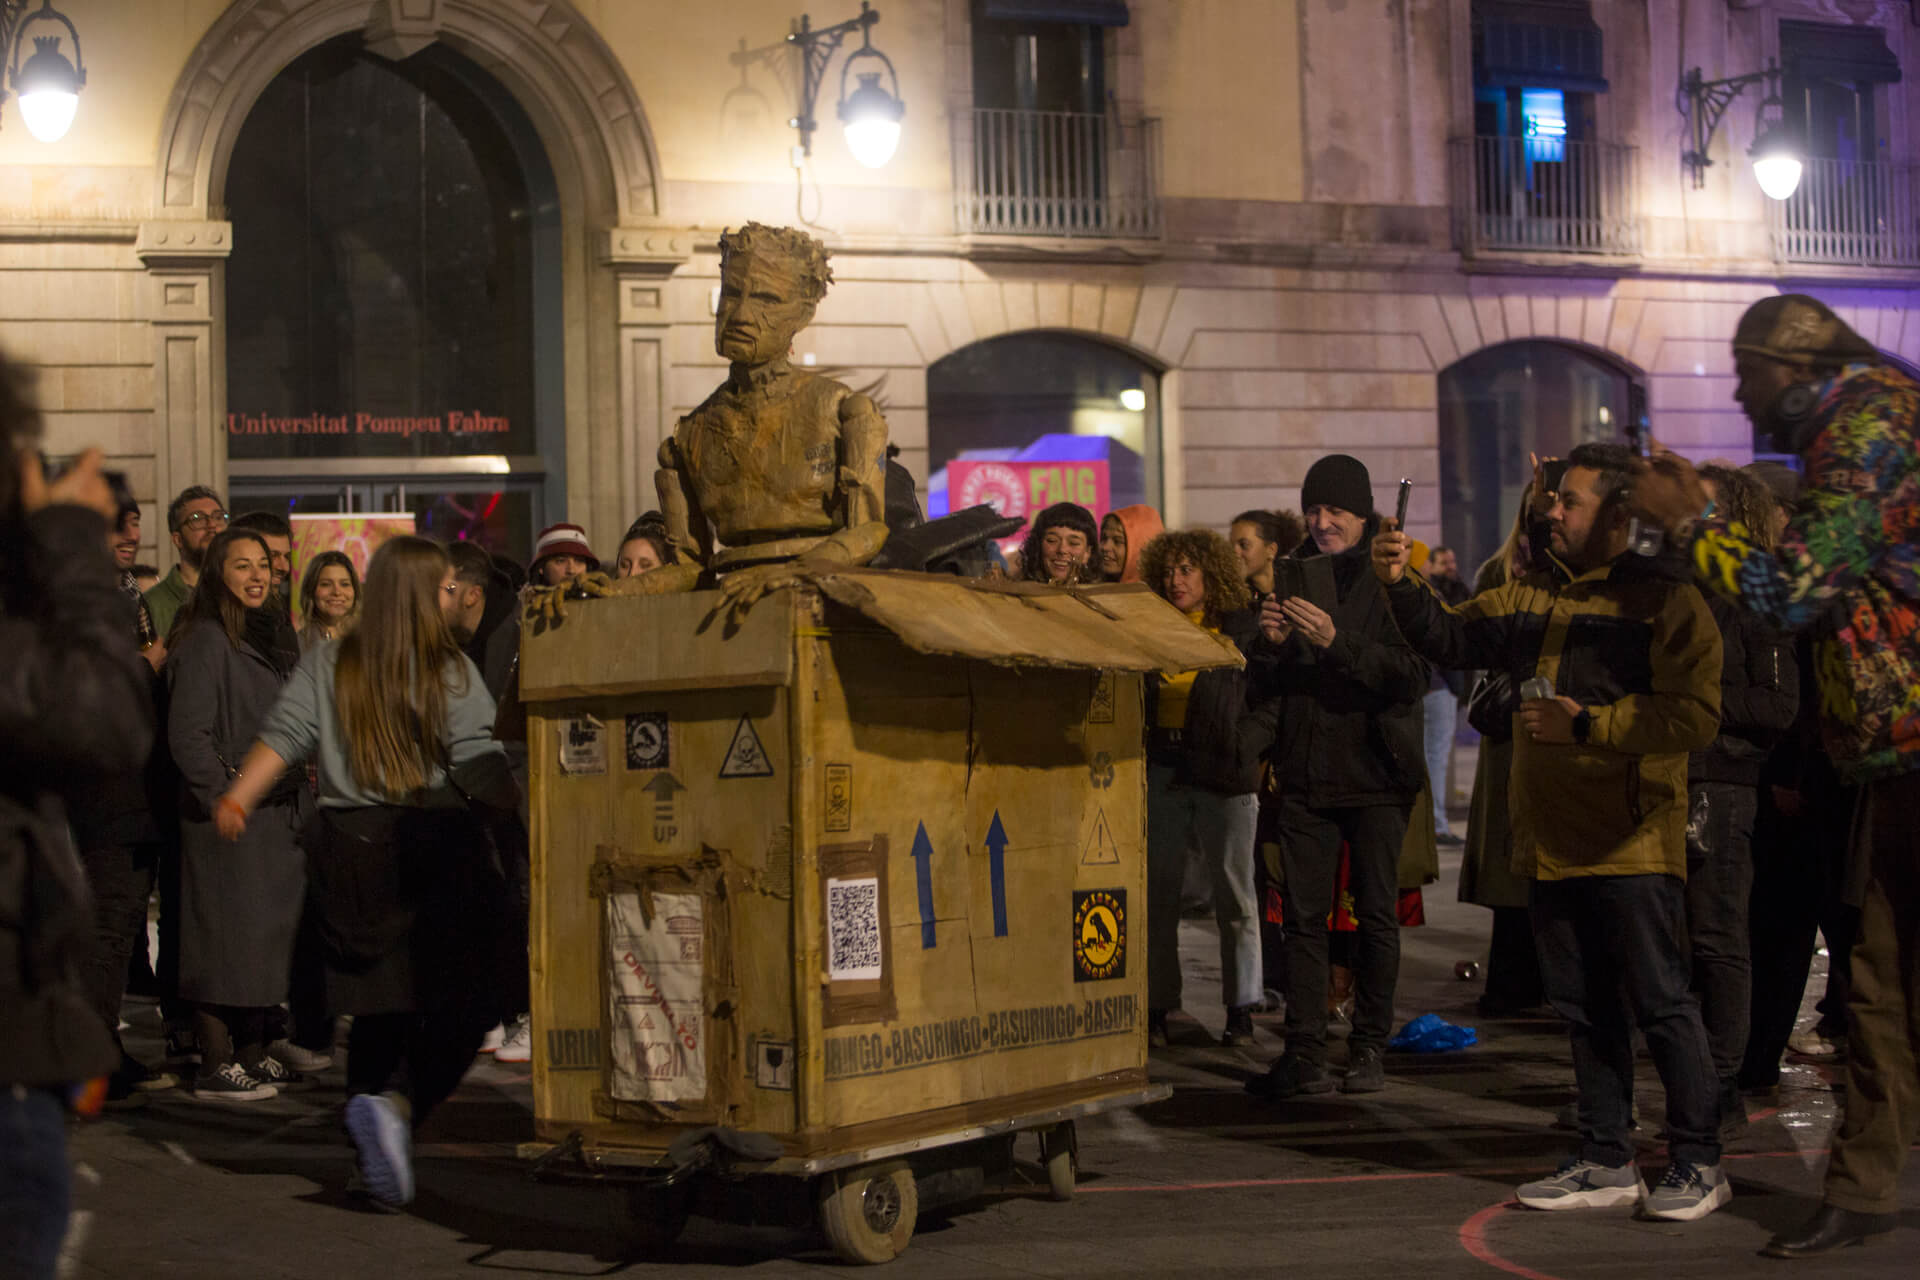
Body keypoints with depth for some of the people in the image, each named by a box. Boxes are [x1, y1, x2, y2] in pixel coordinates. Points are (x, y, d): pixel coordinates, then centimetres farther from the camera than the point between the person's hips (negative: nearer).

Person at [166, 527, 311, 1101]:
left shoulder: (274, 634, 15)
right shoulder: (205, 641, -11)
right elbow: (187, 733, -17)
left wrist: (301, 776, 13)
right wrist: (226, 794, -18)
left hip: (280, 811, 8)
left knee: (266, 934, 12)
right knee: (227, 934, -6)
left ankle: (253, 1053, 20)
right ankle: (216, 1067, -1)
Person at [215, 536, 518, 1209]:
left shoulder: (327, 666, 8)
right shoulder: (452, 671, -2)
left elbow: (284, 735, -3)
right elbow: (478, 767, -7)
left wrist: (238, 798, -5)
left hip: (354, 850, 4)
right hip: (440, 851, -4)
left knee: (378, 1011, 12)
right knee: (462, 1002, 0)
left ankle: (374, 1155, 15)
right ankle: (400, 1108, -24)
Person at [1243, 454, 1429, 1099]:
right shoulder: (1292, 576, 10)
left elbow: (1412, 676, -15)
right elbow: (1259, 689, 10)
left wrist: (1336, 643, -24)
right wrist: (1269, 642, -10)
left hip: (1374, 773, -3)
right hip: (1305, 774, 3)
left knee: (1377, 915, 3)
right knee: (1303, 917, 0)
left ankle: (1369, 1047, 13)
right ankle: (1304, 1055, 1)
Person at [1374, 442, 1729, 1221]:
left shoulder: (1667, 601, -8)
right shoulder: (1532, 597, 14)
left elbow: (1695, 716, -16)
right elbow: (1451, 639, 14)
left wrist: (1587, 724, -18)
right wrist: (1402, 586, -3)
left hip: (1631, 842, -7)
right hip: (1553, 842, 7)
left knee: (1660, 1002, -3)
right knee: (1584, 1007, 12)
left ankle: (1698, 1163, 7)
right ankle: (1606, 1163, 21)